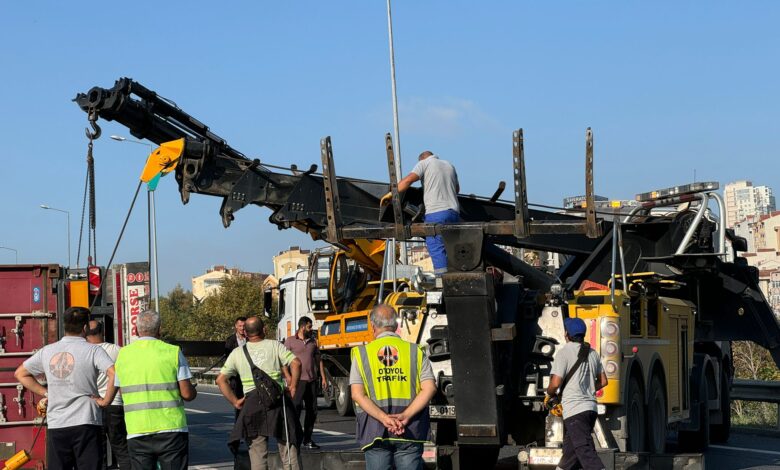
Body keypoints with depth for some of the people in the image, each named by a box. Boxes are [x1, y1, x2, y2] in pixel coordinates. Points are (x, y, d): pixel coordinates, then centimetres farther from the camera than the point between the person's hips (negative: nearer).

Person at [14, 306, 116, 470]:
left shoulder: (47, 351, 8)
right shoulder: (93, 350, -7)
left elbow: (20, 373, 20)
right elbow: (114, 374, -22)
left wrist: (45, 393, 16)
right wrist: (106, 400, -9)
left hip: (55, 426, 4)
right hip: (86, 425, -4)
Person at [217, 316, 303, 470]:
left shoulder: (237, 353, 12)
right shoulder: (275, 345, 6)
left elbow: (220, 379, 9)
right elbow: (296, 362, -7)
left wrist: (235, 401, 12)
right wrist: (293, 386, 2)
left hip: (252, 401, 1)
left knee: (258, 452, 4)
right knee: (288, 448, 6)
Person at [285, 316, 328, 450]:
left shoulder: (312, 342, 15)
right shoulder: (290, 341, 0)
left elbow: (318, 360, 19)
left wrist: (323, 378, 13)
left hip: (311, 381, 6)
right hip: (298, 380, -6)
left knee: (312, 411, 7)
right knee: (296, 408, -14)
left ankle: (307, 440, 15)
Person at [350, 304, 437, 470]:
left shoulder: (362, 353, 6)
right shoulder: (415, 351, 8)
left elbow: (357, 394, -7)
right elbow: (429, 389, -5)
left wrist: (383, 418, -14)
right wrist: (405, 416, -12)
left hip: (374, 430, 0)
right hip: (410, 430, 1)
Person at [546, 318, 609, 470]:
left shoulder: (564, 353, -9)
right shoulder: (592, 353, 13)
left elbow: (555, 383, -14)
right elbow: (603, 382, 17)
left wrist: (550, 393, 7)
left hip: (574, 410, -8)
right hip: (591, 407, 8)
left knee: (585, 451, -13)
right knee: (570, 450, 18)